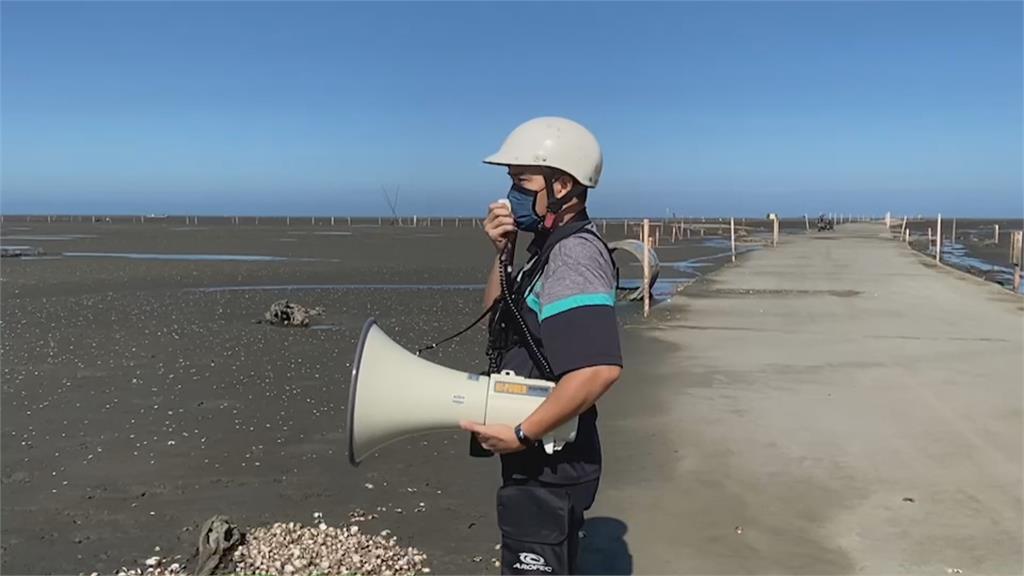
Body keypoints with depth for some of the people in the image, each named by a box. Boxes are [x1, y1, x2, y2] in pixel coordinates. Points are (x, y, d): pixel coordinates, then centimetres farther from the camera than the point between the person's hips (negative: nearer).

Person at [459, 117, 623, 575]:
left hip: (548, 465, -10)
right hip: (544, 459, 10)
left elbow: (600, 368, -35)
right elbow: (495, 314, 18)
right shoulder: (555, 247, 9)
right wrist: (502, 253, 0)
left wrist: (521, 434, -27)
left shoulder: (573, 255, -23)